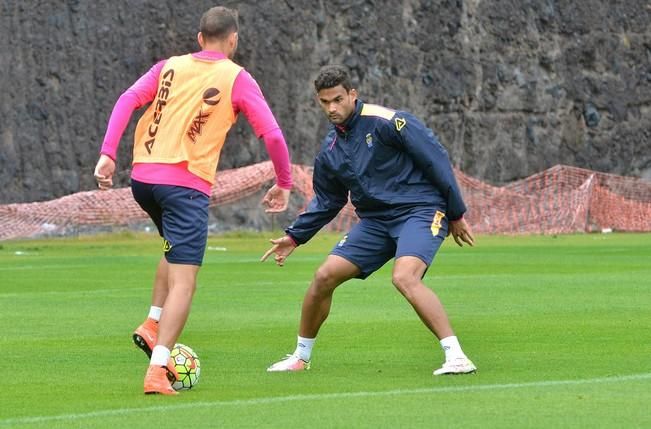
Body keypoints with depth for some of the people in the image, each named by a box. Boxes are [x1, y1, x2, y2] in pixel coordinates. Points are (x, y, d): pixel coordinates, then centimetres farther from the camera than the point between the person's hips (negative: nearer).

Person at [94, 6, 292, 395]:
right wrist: (284, 183, 10)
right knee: (183, 282, -5)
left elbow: (127, 101, 0)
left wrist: (108, 154, -3)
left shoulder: (170, 67, 12)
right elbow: (272, 135, -3)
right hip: (187, 183, -5)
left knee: (178, 250, 31)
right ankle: (158, 370, -17)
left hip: (143, 176, 5)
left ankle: (153, 326, 16)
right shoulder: (237, 79, 2)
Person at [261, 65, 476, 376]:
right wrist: (294, 237, 14)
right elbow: (327, 201, 22)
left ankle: (456, 357, -30)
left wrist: (456, 214, -8)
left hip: (422, 212, -7)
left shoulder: (386, 122, -13)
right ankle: (300, 357, 18)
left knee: (404, 278, -31)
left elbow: (436, 159, -11)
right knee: (324, 276, -1)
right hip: (375, 219, 7)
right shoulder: (330, 149, 8)